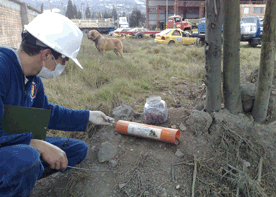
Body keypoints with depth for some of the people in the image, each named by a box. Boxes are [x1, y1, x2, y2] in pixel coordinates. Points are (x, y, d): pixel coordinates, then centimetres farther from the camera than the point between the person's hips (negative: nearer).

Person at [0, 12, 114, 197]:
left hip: (19, 144, 9)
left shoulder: (33, 78, 3)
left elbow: (47, 113, 17)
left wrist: (88, 116, 20)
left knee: (78, 148, 9)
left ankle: (18, 179, 5)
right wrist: (39, 145, -29)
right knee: (26, 158, -40)